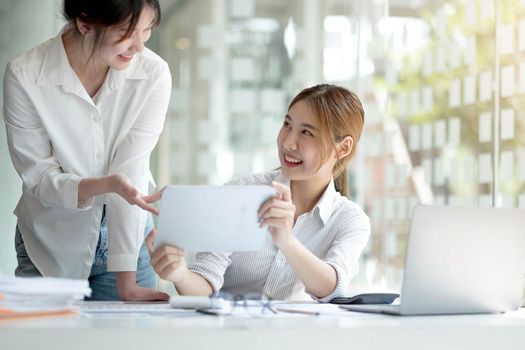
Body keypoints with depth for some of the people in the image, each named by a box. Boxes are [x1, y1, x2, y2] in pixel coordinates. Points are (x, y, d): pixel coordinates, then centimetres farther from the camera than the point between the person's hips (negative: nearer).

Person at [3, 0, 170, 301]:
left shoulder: (153, 73, -16)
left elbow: (130, 176, -19)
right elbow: (40, 180, -15)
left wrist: (126, 281, -24)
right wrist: (105, 185, -35)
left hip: (126, 240, 1)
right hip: (50, 245, -1)